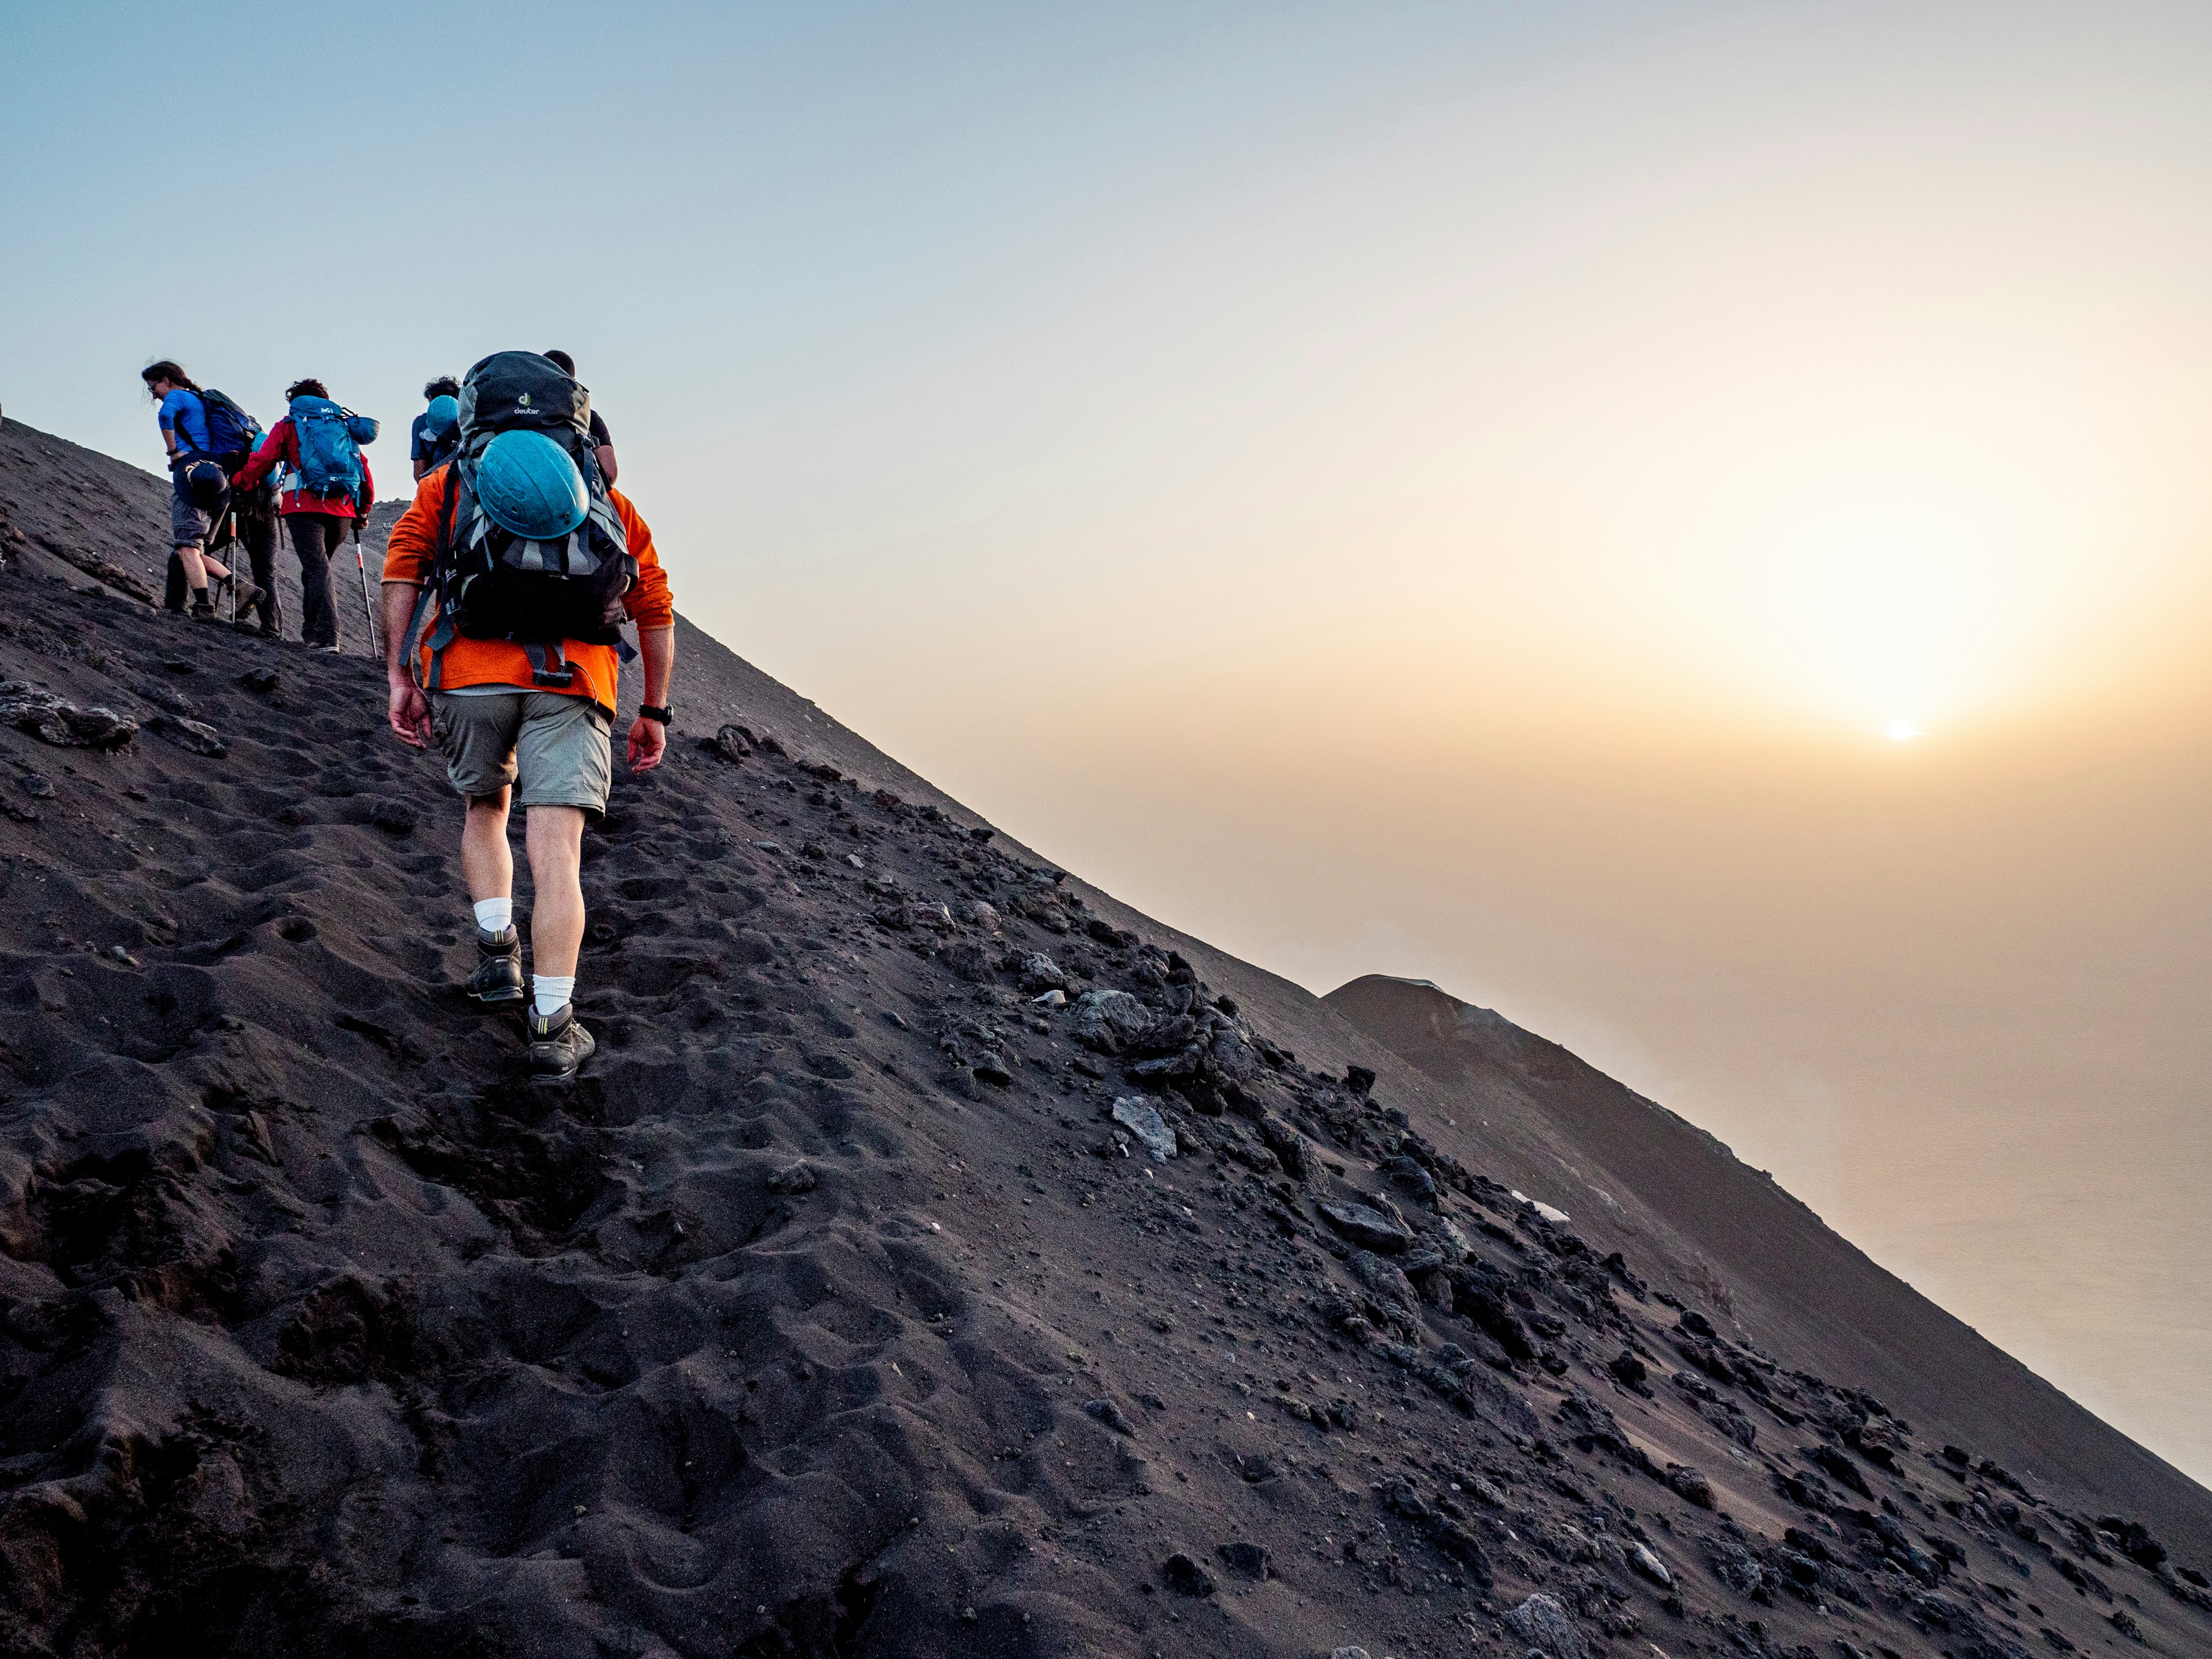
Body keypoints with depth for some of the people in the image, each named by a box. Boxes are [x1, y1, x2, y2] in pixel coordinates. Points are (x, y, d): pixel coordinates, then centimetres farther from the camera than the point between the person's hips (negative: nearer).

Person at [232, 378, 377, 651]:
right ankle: (311, 629, 14)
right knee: (318, 565, 17)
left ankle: (328, 636, -23)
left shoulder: (288, 425, 14)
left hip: (304, 505, -3)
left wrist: (238, 485, 20)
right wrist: (363, 511, 26)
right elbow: (364, 470, 19)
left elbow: (262, 461, 6)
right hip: (343, 510, 3)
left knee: (316, 568, -10)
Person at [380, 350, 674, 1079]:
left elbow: (401, 572, 6)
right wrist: (655, 711, 25)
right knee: (555, 854, -5)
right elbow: (656, 610, 21)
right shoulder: (609, 503, 25)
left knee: (484, 809, 27)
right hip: (573, 684, 0)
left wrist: (399, 676, 5)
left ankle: (497, 952, 15)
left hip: (469, 671, 1)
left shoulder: (447, 484, 22)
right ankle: (552, 1028, -9)